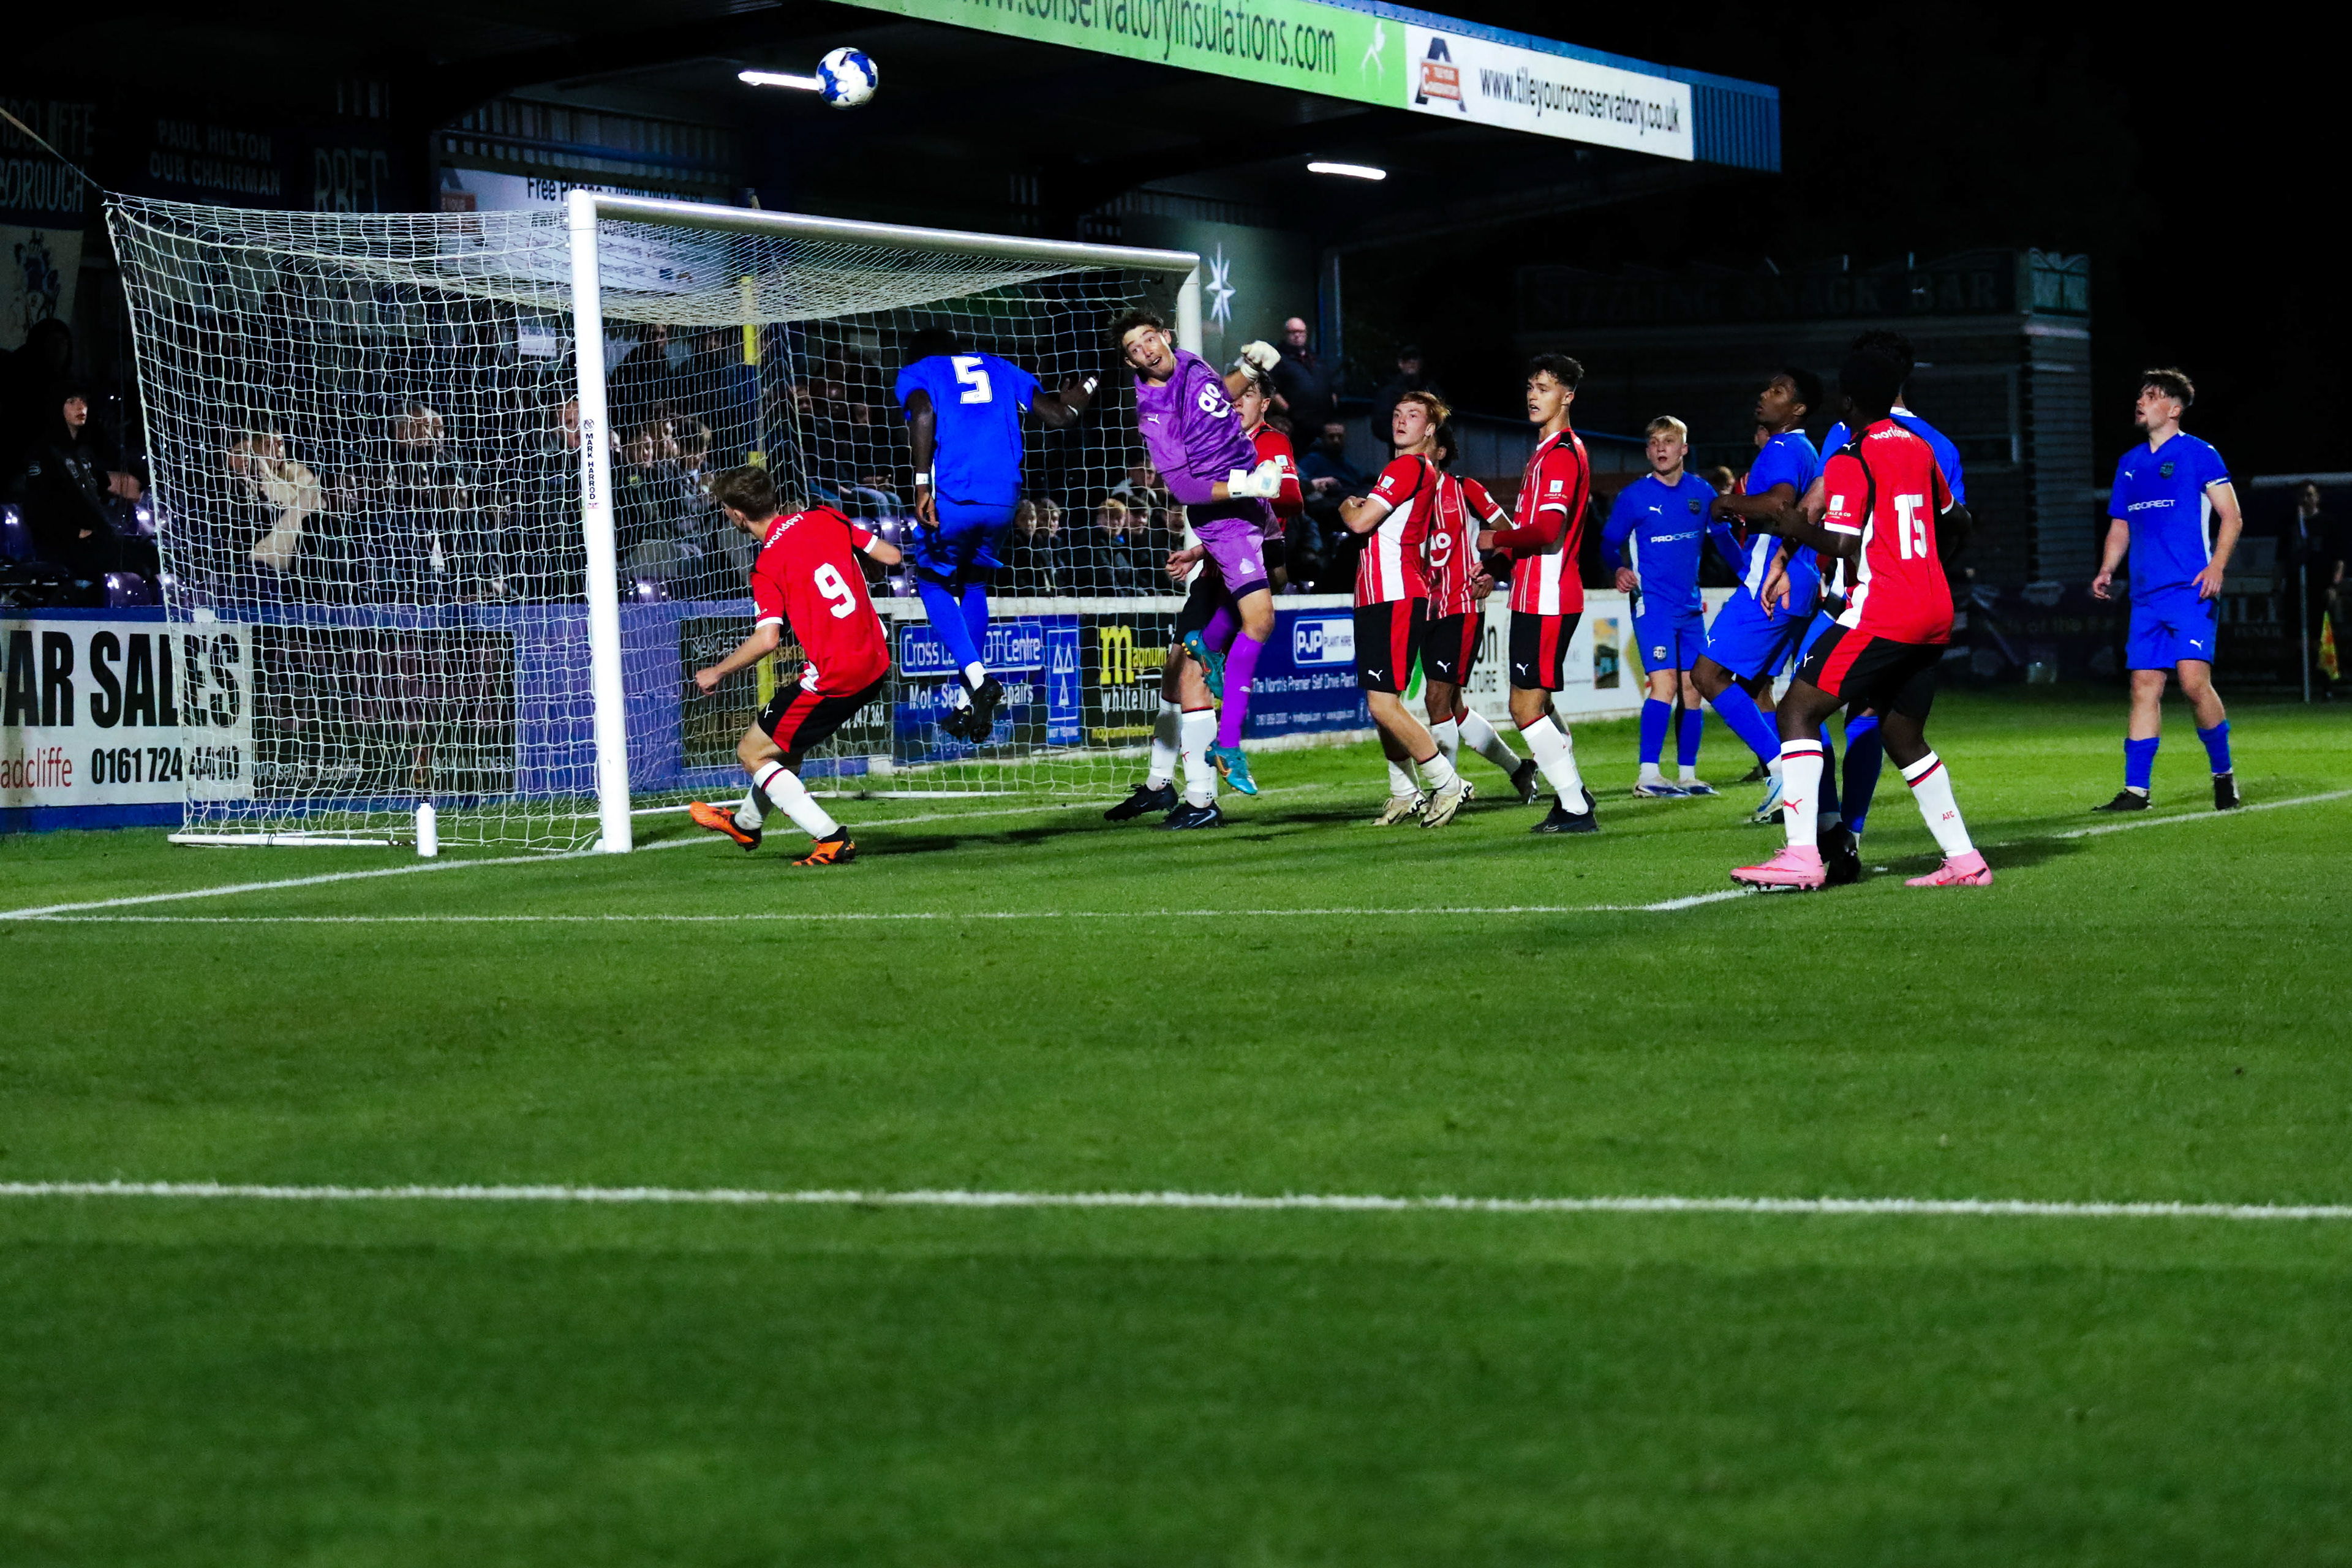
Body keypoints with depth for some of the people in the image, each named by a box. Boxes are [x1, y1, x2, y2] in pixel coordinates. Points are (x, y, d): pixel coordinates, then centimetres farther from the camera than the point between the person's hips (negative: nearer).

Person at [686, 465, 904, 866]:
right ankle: (747, 824, 50)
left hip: (834, 677, -8)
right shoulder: (825, 519, 4)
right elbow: (891, 556, 7)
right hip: (876, 663, 8)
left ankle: (832, 840, -2)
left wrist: (716, 673, -8)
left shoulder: (767, 567, -14)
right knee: (788, 743, 29)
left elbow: (767, 639, -23)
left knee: (751, 752, 6)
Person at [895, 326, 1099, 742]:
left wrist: (922, 486, -18)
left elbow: (923, 414, -10)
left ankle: (977, 676, -6)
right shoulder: (998, 369, 23)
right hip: (1004, 497, 4)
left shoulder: (915, 373, 13)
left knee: (933, 583, 16)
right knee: (974, 585, 24)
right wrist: (1073, 403, 43)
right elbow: (1056, 416, 18)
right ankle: (968, 703, 20)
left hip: (952, 496, -4)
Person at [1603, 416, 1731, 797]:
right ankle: (1648, 776, -18)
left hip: (1691, 606, 5)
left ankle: (1687, 774, 14)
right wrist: (1620, 569, -18)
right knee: (1665, 682, -17)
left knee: (1692, 686, 5)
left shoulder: (1702, 492, 6)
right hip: (1653, 603, -5)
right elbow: (1609, 544, 1)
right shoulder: (1634, 496, -4)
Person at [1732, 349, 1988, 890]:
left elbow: (1844, 546, -16)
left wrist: (1797, 528, 0)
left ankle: (1803, 854, -20)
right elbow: (1956, 524, 28)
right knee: (1904, 735, 19)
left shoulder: (1850, 461, -8)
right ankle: (1964, 860, 15)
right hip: (1935, 612, 8)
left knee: (1798, 709, -8)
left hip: (1882, 611, -8)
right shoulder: (1919, 449, 16)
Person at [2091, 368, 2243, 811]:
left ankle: (2224, 772, 2)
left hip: (2191, 590, -6)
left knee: (2193, 680, -15)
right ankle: (2136, 788, 1)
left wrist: (2217, 565, -16)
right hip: (2147, 594, 6)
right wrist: (2107, 571, 9)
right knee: (2144, 687, 2)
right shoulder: (2130, 463, 18)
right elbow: (2120, 525, 25)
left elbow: (2231, 517, -3)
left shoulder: (2198, 455, -1)